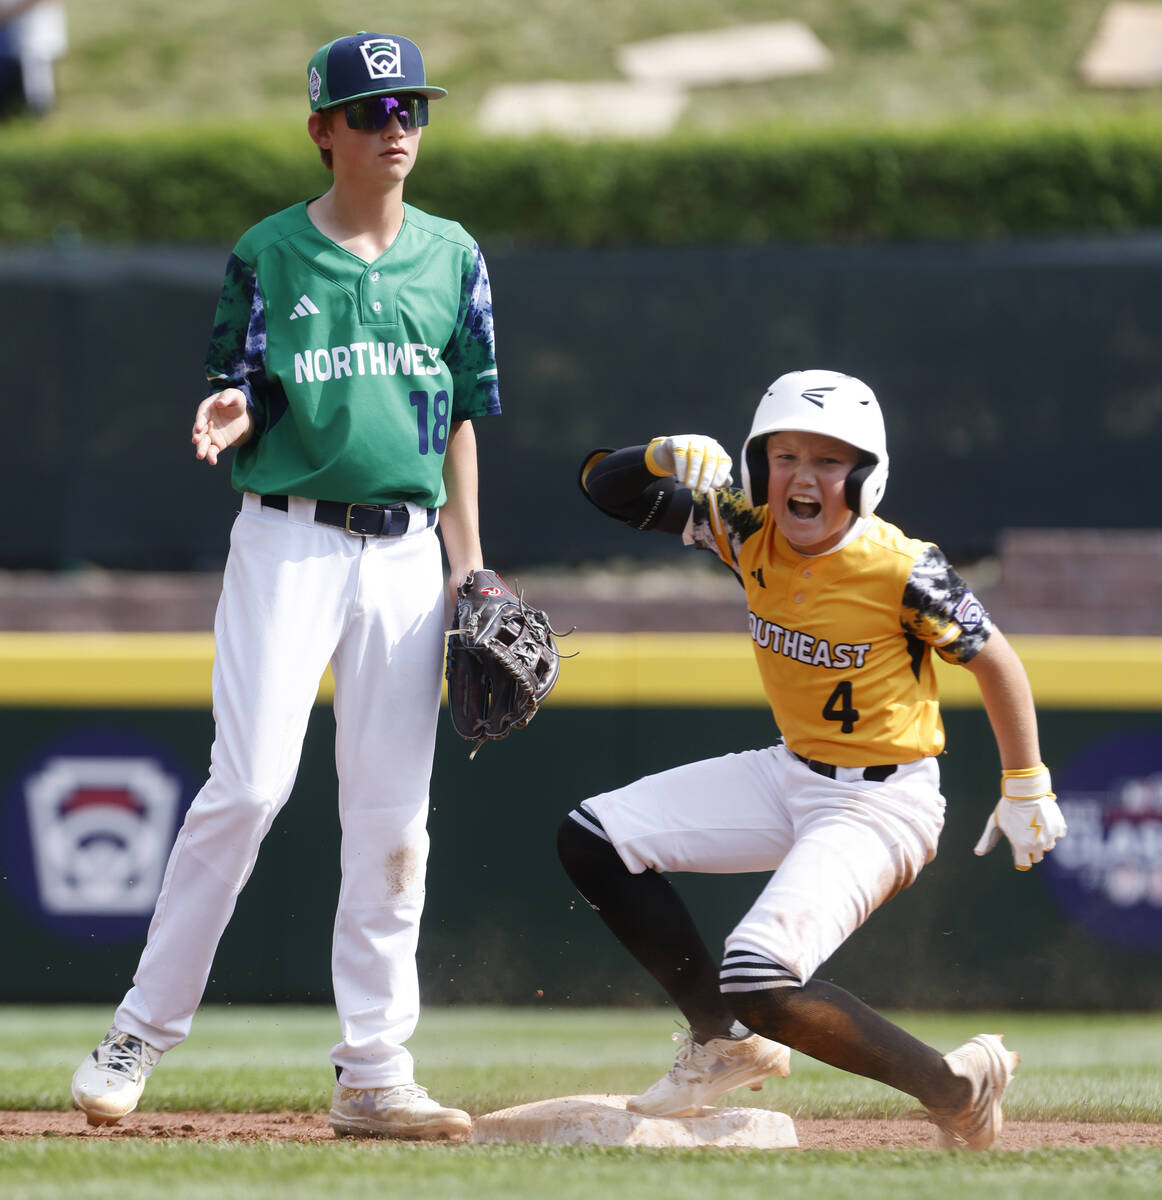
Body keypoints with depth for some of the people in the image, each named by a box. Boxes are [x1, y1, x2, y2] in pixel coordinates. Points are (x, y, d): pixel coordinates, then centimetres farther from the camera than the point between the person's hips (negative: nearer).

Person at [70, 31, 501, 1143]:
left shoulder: (451, 257, 11)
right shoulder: (270, 254, 2)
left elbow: (460, 418, 13)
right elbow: (241, 398, 3)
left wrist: (468, 569, 9)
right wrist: (228, 418, -21)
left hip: (405, 552, 3)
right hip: (288, 540, -3)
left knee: (392, 812, 1)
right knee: (249, 784, -14)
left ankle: (374, 1071, 5)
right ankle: (142, 1032, -5)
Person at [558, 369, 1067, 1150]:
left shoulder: (903, 572, -22)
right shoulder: (749, 534, -7)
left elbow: (994, 660, -9)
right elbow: (605, 485, -3)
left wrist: (1028, 789, -3)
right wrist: (665, 458, -25)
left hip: (883, 805, -8)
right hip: (792, 774, 8)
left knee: (759, 982, -26)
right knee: (593, 842, 4)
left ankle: (954, 1087, -10)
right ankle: (726, 1044, 12)